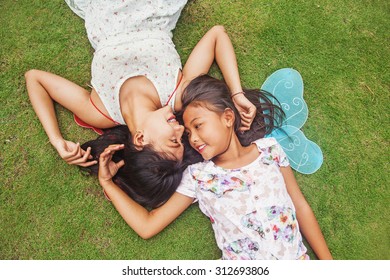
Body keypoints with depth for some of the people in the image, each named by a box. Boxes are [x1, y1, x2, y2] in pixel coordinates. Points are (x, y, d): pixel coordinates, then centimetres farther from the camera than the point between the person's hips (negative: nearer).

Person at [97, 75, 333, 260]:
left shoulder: (268, 149, 4)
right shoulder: (197, 176, 1)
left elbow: (301, 207, 8)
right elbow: (147, 226, 0)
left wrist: (327, 261, 4)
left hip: (296, 258, 1)